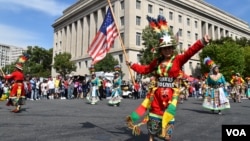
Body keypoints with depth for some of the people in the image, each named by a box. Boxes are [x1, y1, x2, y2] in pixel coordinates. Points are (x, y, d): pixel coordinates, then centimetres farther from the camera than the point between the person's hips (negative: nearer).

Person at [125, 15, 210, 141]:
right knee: (154, 113, 13)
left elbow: (189, 52, -23)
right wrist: (132, 65, 22)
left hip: (171, 93, -3)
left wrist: (202, 42, -39)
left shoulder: (178, 59, -5)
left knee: (168, 115, 5)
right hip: (157, 92, 3)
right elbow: (144, 69, 19)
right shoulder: (157, 62, 6)